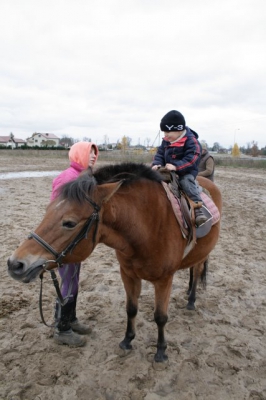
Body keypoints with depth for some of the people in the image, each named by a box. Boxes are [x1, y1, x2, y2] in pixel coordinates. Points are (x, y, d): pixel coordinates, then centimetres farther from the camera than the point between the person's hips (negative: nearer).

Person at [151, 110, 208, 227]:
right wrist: (156, 164, -13)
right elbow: (160, 153, 9)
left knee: (186, 181, -33)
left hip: (186, 172, -7)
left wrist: (176, 166, -36)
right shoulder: (166, 141, 4)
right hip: (168, 171, 7)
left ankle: (198, 209, -37)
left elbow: (191, 159, -25)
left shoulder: (191, 140, -16)